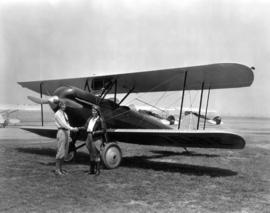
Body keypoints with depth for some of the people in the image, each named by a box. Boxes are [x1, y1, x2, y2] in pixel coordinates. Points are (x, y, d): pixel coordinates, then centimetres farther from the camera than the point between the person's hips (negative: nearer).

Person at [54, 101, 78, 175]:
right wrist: (72, 129, -24)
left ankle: (60, 168, 17)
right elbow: (63, 124, -17)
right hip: (61, 132, -8)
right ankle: (57, 170, -2)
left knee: (65, 152, 9)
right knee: (60, 151, -9)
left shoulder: (64, 114, 19)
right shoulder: (57, 114, -7)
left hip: (66, 132, 8)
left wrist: (69, 132, 7)